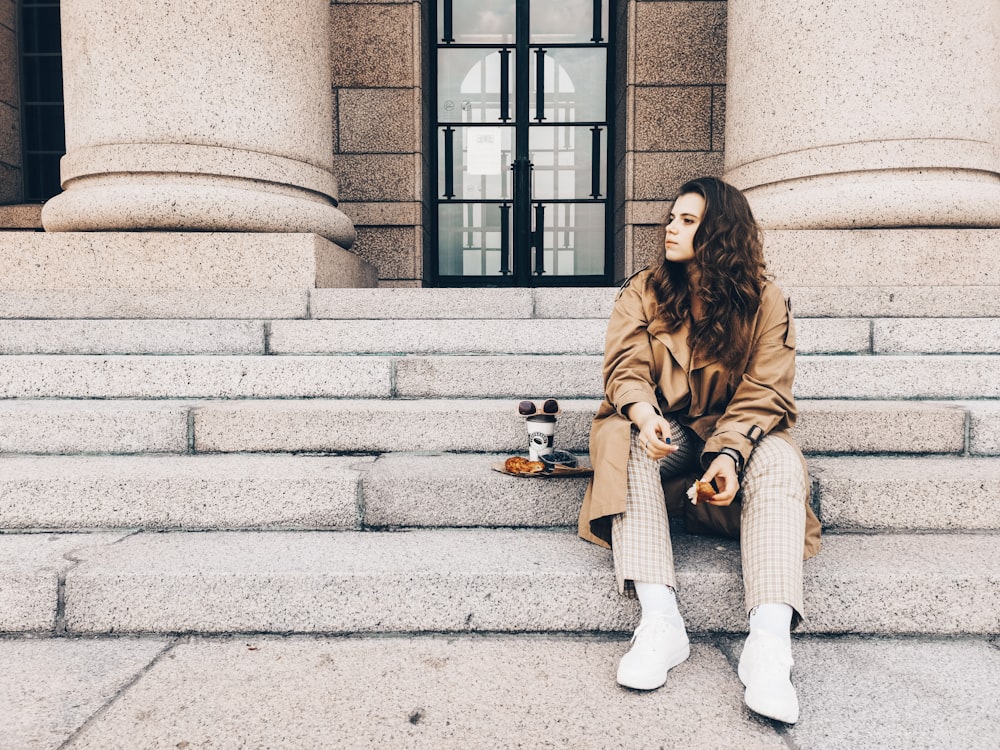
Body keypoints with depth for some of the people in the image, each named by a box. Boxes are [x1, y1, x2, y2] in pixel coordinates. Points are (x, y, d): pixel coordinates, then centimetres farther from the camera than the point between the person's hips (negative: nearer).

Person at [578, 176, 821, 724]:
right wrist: (644, 415, -31)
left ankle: (770, 641, -40)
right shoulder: (643, 291, 4)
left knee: (779, 462, -31)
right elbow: (626, 368, -8)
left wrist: (730, 451, -26)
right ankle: (660, 619, -40)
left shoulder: (763, 299, 0)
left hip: (735, 431, 0)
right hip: (661, 430, 1)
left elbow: (765, 390, -7)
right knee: (630, 450, -32)